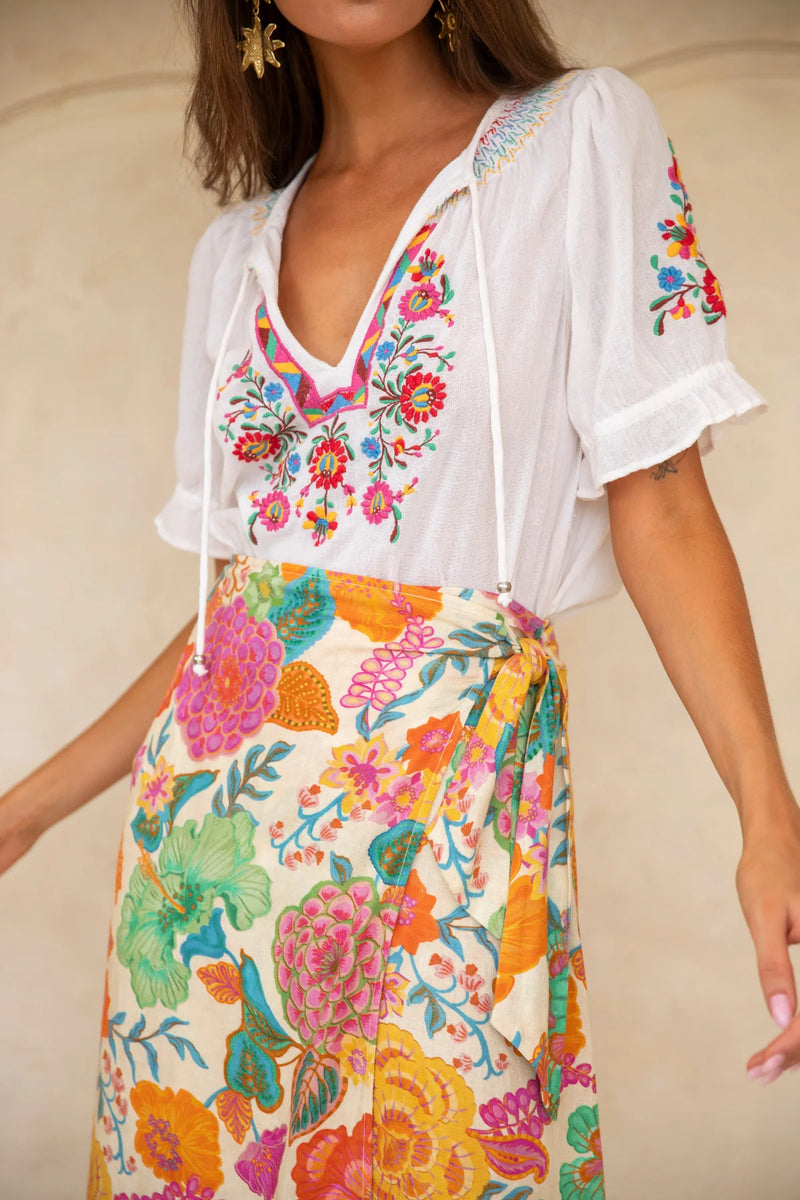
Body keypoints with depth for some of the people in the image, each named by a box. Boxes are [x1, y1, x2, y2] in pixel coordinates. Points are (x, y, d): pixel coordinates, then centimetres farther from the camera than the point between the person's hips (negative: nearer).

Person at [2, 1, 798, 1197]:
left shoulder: (584, 135, 0)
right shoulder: (237, 251, 12)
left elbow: (659, 506, -6)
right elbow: (238, 595, 13)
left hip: (451, 804, -4)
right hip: (210, 809, 5)